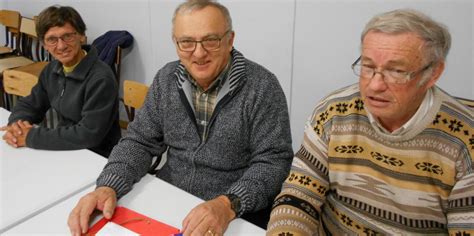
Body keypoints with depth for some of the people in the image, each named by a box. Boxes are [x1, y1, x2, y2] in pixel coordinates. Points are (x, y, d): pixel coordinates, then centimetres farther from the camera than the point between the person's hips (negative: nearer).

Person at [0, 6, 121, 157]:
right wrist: (17, 124, -11)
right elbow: (29, 104, 12)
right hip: (65, 152, 7)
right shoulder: (52, 70, 2)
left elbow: (89, 134, -28)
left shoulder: (100, 78, -22)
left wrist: (31, 136, -22)